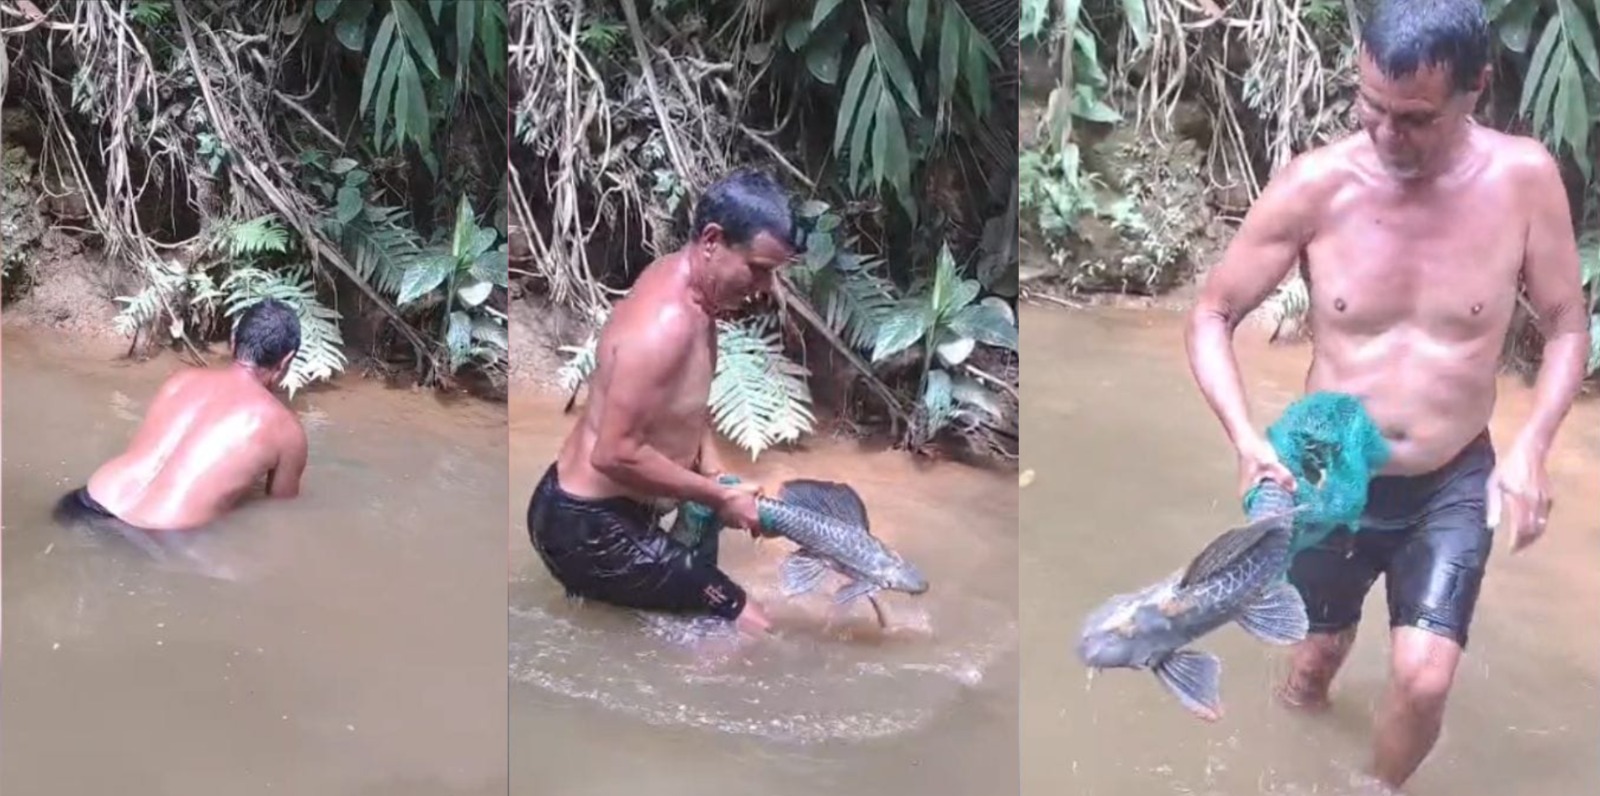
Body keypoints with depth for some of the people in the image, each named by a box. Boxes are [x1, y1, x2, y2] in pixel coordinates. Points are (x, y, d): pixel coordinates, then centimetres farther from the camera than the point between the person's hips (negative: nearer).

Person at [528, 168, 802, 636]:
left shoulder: (684, 283, 2)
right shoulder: (665, 324, -28)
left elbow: (684, 401, 17)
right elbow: (615, 454, -30)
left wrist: (713, 470, 1)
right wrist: (718, 496, -19)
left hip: (581, 510, 10)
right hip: (589, 527, -10)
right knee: (748, 629, -11)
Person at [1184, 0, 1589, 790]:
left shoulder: (1523, 177, -17)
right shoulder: (1314, 185, -19)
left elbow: (1566, 326, -4)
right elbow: (1211, 316, -10)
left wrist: (1529, 448, -19)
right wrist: (1246, 438, -25)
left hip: (1454, 485, 0)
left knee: (1423, 681, -11)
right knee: (1324, 640, 21)